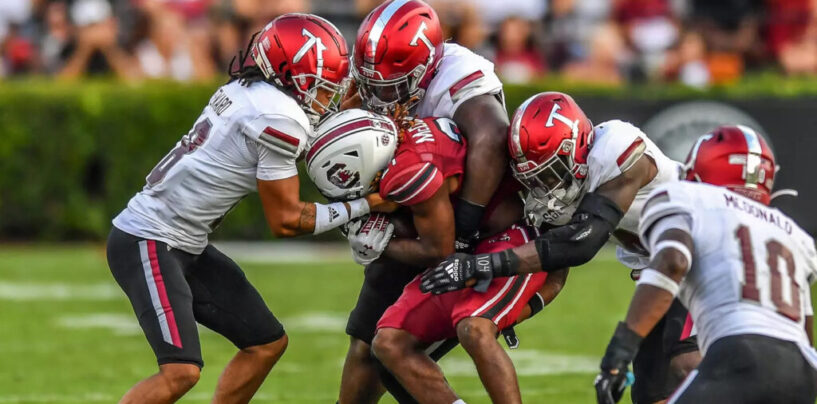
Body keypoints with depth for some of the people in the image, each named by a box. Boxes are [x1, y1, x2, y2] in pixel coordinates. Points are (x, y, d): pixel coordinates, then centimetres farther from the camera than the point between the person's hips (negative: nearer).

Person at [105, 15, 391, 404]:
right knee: (181, 371, -22)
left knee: (266, 343, 13)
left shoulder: (246, 91, 8)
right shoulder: (281, 120, -17)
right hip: (147, 243, -10)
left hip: (185, 246, 10)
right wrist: (362, 206, -4)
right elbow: (285, 220, -10)